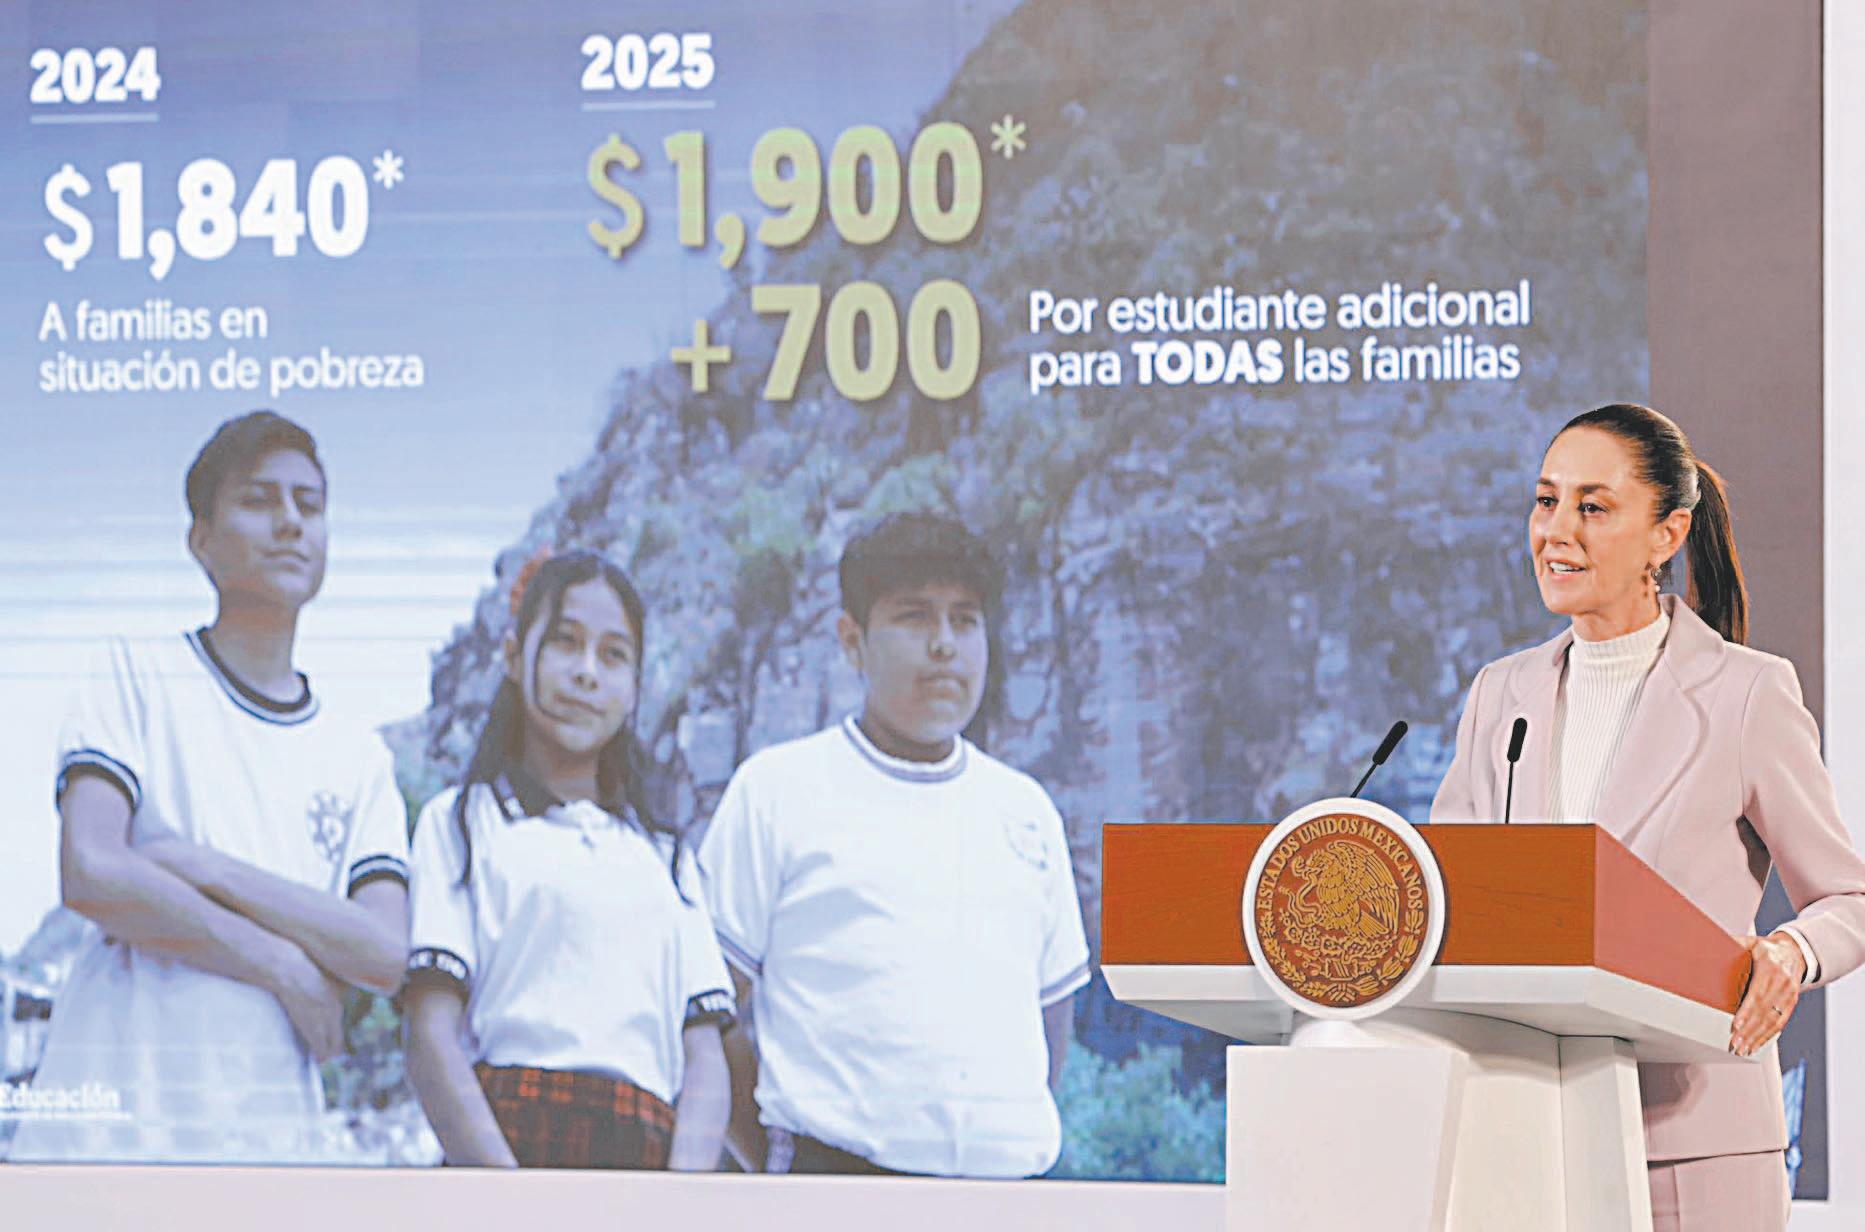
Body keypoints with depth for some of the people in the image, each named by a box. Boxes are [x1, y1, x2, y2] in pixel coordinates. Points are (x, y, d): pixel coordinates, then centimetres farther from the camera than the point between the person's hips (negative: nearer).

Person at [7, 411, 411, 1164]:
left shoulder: (359, 761, 16)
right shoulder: (139, 679, 8)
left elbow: (387, 957, 1)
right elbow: (91, 873, -8)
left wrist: (205, 869, -7)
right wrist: (279, 965, -4)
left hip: (273, 1143, 3)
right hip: (108, 1127, -3)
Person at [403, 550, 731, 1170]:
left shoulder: (663, 855, 25)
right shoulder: (462, 822, 12)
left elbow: (705, 1058, 15)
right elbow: (431, 1038, 1)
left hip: (653, 1152, 4)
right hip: (508, 1145, -3)